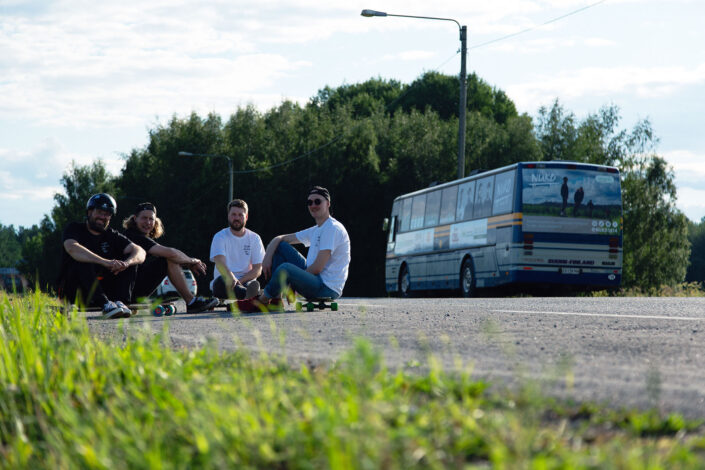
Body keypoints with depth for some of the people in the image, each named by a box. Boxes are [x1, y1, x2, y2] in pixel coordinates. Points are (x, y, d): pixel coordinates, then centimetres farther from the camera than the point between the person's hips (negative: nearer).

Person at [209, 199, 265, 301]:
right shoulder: (220, 237, 3)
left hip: (246, 281, 4)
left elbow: (257, 270, 3)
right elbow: (220, 263, -16)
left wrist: (239, 281, -16)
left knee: (255, 284, -32)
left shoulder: (254, 238, 10)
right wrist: (231, 278, -38)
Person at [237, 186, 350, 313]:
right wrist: (267, 258, 2)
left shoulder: (333, 228, -12)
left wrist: (293, 282, -9)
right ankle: (276, 300, -1)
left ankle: (262, 302, -6)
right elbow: (279, 239, 21)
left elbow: (317, 268, -19)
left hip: (328, 289, -10)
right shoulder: (315, 231, 18)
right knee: (281, 246, 10)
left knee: (285, 268, -33)